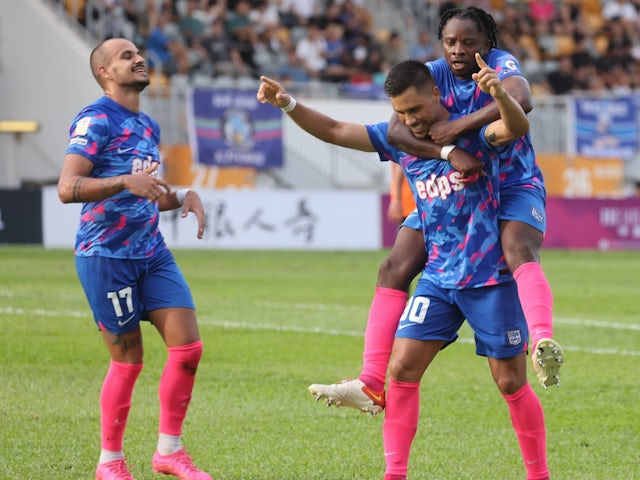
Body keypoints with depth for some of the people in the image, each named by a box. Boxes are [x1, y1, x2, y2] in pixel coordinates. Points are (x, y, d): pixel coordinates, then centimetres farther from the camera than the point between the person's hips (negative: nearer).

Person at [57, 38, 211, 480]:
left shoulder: (148, 126, 17)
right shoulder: (95, 120, -10)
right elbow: (68, 188, -20)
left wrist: (182, 197, 8)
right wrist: (125, 182, -32)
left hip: (152, 252, 7)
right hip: (106, 255, -7)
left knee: (188, 345, -3)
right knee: (128, 358, -3)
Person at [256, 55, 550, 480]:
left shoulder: (473, 132, -11)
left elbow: (517, 127, -31)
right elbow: (333, 131, 7)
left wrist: (499, 93, -52)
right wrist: (288, 104, -8)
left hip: (490, 277, -5)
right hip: (438, 278, 5)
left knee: (512, 382, 0)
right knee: (402, 369, -6)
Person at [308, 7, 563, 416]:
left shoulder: (500, 64, -15)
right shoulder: (433, 74, -7)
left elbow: (521, 99, -39)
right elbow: (396, 129, -23)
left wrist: (457, 128, -37)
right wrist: (449, 152, -37)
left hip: (513, 187, -4)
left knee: (519, 251, -34)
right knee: (394, 269, -6)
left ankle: (543, 344, -59)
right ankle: (372, 388, -5)